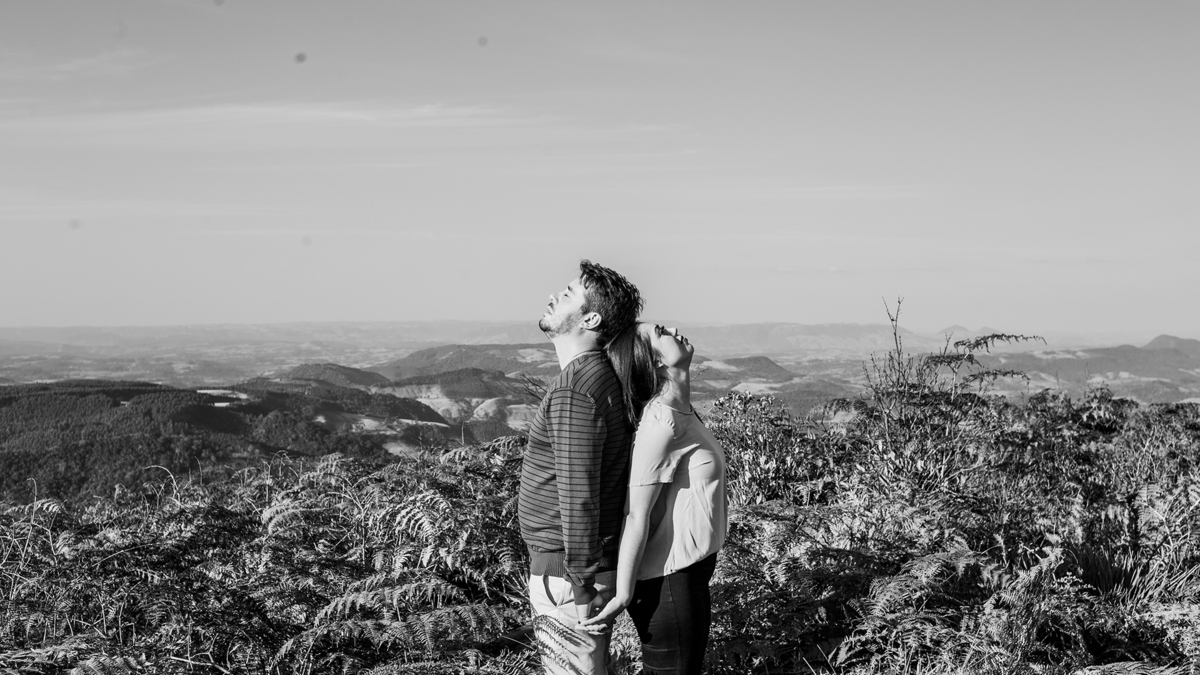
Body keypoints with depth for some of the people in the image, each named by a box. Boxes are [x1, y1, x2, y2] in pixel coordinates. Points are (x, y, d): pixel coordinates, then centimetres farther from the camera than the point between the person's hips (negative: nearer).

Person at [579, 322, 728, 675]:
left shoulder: (680, 411, 6)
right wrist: (623, 596, -18)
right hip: (668, 582, -9)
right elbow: (636, 516, -21)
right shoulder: (663, 420, -21)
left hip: (685, 573, 9)